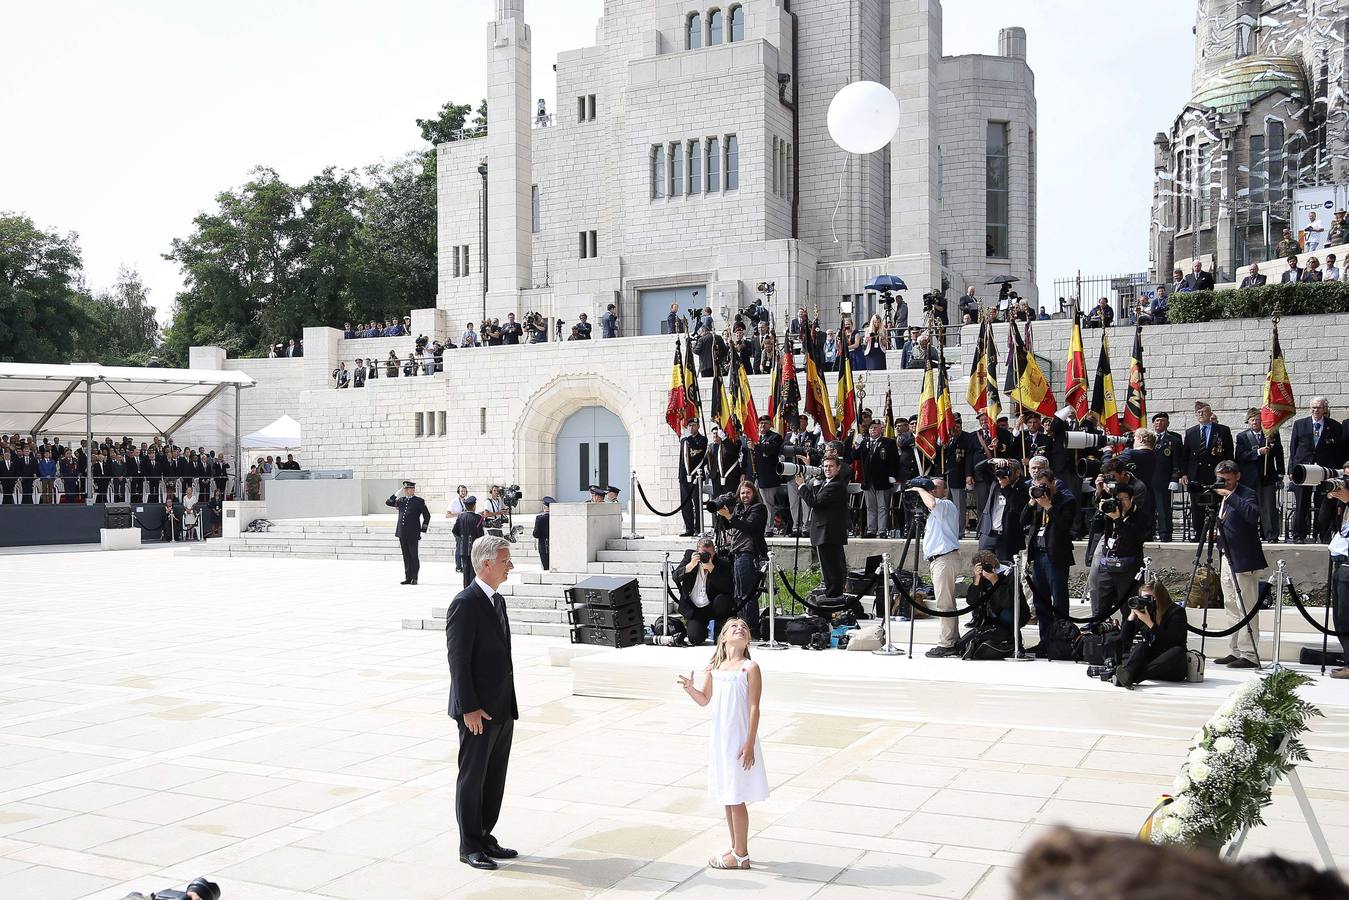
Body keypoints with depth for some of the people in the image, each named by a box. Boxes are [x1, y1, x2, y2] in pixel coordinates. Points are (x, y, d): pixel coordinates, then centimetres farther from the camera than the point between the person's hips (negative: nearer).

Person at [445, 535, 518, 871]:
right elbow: (458, 660, -17)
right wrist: (470, 708, -19)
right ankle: (469, 847, 12)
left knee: (495, 778, 15)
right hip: (478, 711, -9)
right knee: (472, 778, 3)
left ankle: (484, 838, 26)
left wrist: (509, 703, 16)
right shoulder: (465, 604, -15)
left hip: (502, 709, 9)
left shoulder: (497, 601, 13)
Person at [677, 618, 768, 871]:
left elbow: (754, 708, -12)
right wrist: (690, 688, -7)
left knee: (736, 798, -1)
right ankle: (736, 849, 28)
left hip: (739, 741, -6)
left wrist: (749, 744, -16)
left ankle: (741, 855, 11)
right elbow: (704, 700, 15)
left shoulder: (750, 668, -10)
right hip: (720, 740, 6)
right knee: (727, 798, 15)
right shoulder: (714, 668, 6)